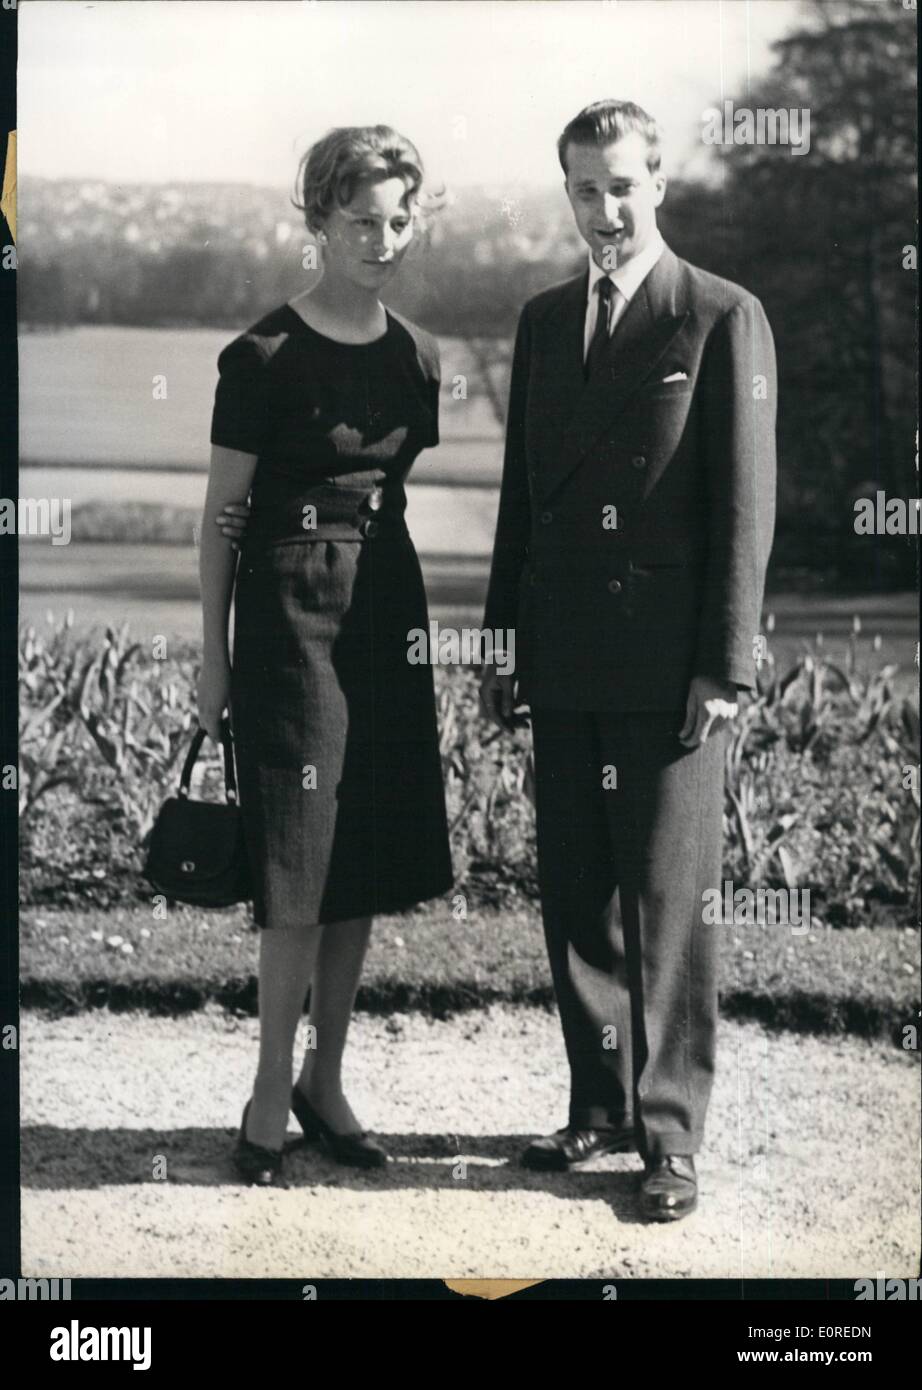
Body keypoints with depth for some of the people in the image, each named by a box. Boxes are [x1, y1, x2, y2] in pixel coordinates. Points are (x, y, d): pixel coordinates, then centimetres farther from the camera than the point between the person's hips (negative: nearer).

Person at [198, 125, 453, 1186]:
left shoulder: (415, 357, 10)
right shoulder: (264, 356, -6)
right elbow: (222, 512, -4)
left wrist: (431, 626, 12)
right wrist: (213, 655, -6)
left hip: (388, 617, 6)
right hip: (290, 612, -6)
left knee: (366, 865, 8)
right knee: (300, 874, -7)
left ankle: (325, 1079, 20)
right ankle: (272, 1094, 5)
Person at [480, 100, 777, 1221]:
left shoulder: (724, 319, -2)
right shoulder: (543, 321, 14)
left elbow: (745, 504, -6)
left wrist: (726, 667, -10)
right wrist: (503, 645, 13)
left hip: (669, 668, -5)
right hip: (564, 662, 6)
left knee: (668, 902, -2)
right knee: (573, 897, 10)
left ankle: (670, 1137, 5)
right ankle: (599, 1108, 21)